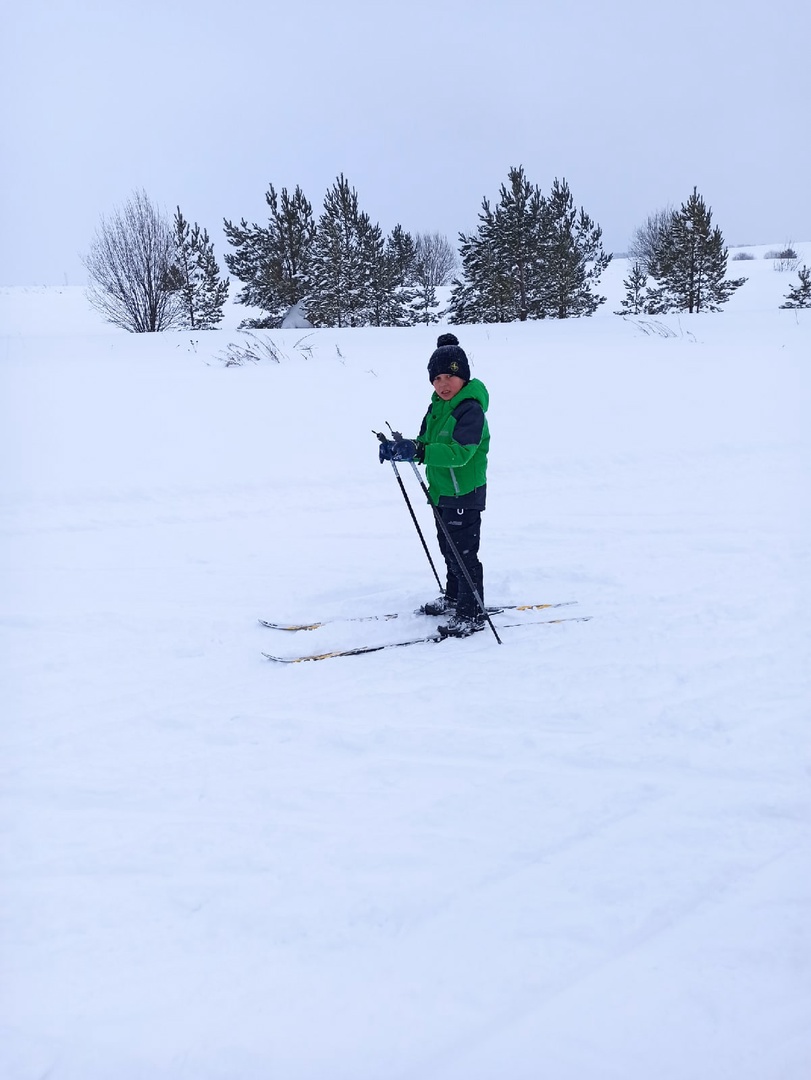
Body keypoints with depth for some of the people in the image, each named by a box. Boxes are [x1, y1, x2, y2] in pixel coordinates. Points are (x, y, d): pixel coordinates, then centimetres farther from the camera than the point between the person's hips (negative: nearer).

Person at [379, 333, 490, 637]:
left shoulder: (471, 410, -21)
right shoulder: (437, 406, 8)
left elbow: (459, 453, -31)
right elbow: (427, 444, 12)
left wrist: (417, 451, -39)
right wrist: (400, 448, -9)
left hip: (465, 495, -9)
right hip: (441, 492, 9)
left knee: (463, 554, -2)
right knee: (449, 549, 22)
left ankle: (471, 615, 9)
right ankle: (453, 598, 39)